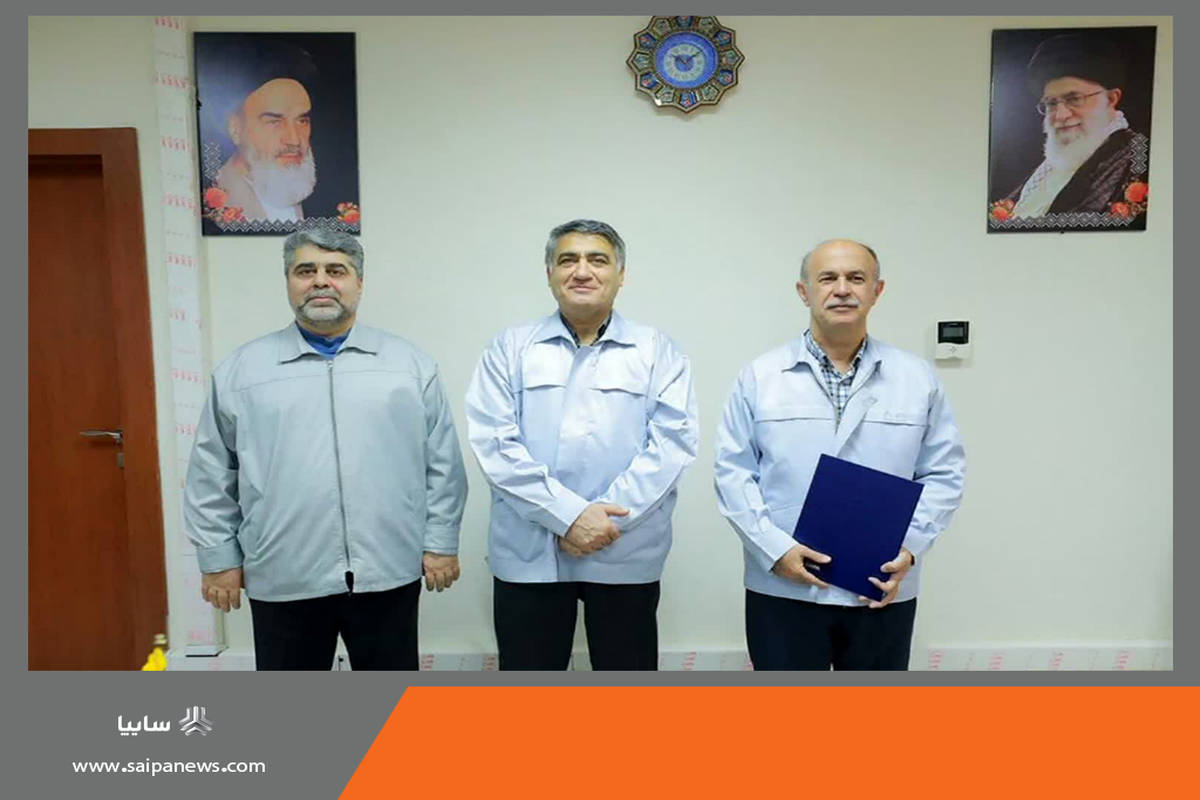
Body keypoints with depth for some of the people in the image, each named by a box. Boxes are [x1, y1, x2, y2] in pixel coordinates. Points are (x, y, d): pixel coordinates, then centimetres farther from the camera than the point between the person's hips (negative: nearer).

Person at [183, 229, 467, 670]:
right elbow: (212, 477, 6)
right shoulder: (241, 368, 4)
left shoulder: (410, 362, 4)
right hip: (284, 579, 1)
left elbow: (442, 464, 3)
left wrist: (440, 542, -1)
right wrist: (219, 558, 4)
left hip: (387, 571, 0)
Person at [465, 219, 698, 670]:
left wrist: (606, 520, -15)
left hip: (625, 554, 0)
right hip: (528, 553, 0)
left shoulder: (657, 352, 4)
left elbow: (672, 442, -6)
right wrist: (569, 515, -15)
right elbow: (494, 443, -6)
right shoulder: (510, 348, 4)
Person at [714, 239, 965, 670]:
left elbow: (943, 474, 4)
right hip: (782, 589, -1)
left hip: (884, 591, 2)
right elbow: (734, 471, -2)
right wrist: (774, 548, -13)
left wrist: (910, 547, -10)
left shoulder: (918, 378, 4)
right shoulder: (760, 376, -1)